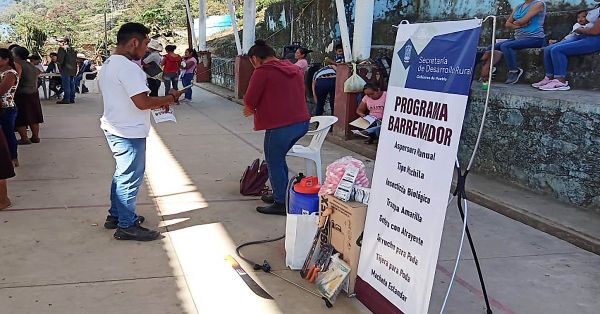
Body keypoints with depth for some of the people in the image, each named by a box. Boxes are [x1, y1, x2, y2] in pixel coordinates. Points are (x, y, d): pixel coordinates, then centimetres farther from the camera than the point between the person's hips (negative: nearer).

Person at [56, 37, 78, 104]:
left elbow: (60, 60, -15)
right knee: (71, 84, 11)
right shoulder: (72, 49, 13)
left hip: (65, 70, -8)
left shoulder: (62, 49, -10)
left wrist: (57, 61, 5)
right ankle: (72, 99, 15)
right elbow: (75, 60, 17)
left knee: (66, 85, -5)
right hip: (72, 70, 8)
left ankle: (66, 99, -4)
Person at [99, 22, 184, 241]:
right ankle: (127, 226, 12)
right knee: (130, 178, 1)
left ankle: (115, 215, 35)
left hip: (114, 128, 10)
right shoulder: (128, 68, -21)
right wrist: (169, 98, -13)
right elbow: (142, 102, -28)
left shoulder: (108, 65, 12)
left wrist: (157, 104, 11)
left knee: (122, 174, 22)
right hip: (129, 133, -10)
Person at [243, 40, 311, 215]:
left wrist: (251, 109, 13)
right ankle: (280, 194, 32)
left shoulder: (262, 71, -9)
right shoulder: (295, 69, 14)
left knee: (274, 163, 7)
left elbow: (249, 102, -11)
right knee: (279, 158, 23)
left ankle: (281, 204, 12)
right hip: (302, 122, 8)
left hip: (280, 126, -8)